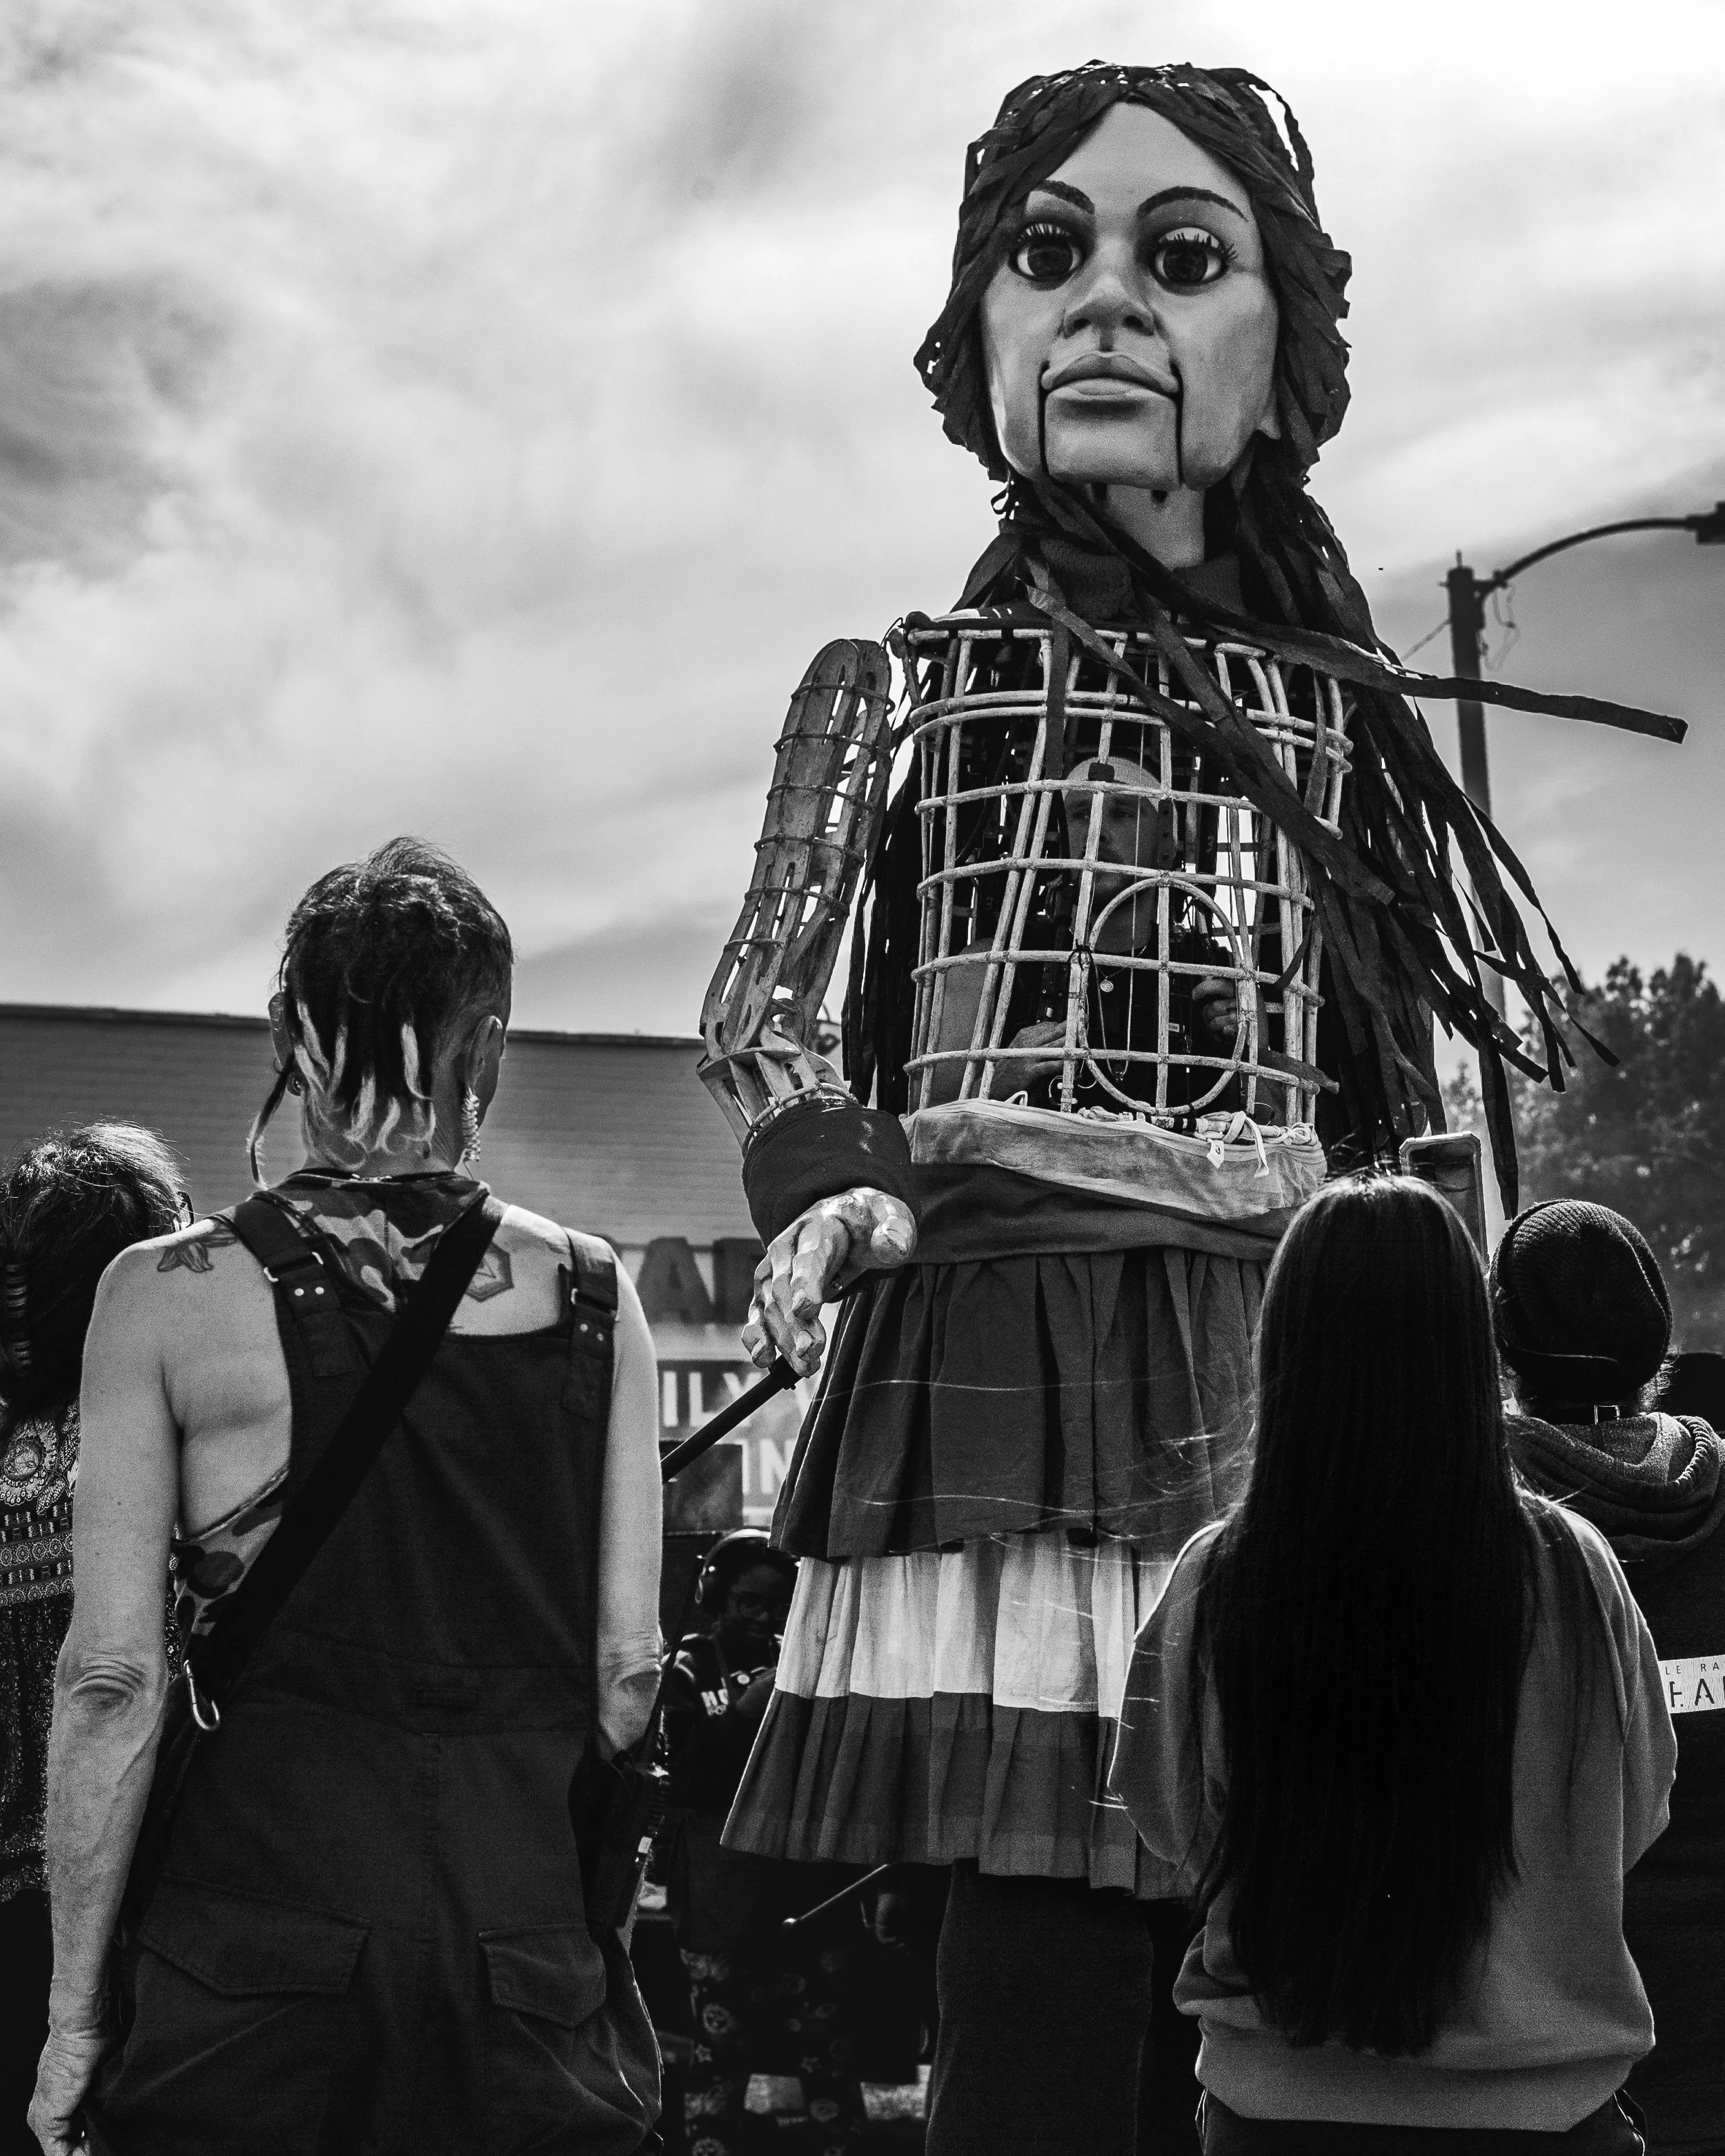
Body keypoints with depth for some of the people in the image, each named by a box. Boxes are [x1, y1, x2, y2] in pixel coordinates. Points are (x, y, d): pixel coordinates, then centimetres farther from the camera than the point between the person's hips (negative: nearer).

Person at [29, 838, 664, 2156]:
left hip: (252, 1925, -1)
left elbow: (113, 1677, -8)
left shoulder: (165, 1296, -6)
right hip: (526, 1937, 2)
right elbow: (630, 1666, 0)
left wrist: (75, 2014, 0)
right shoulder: (590, 1295, -1)